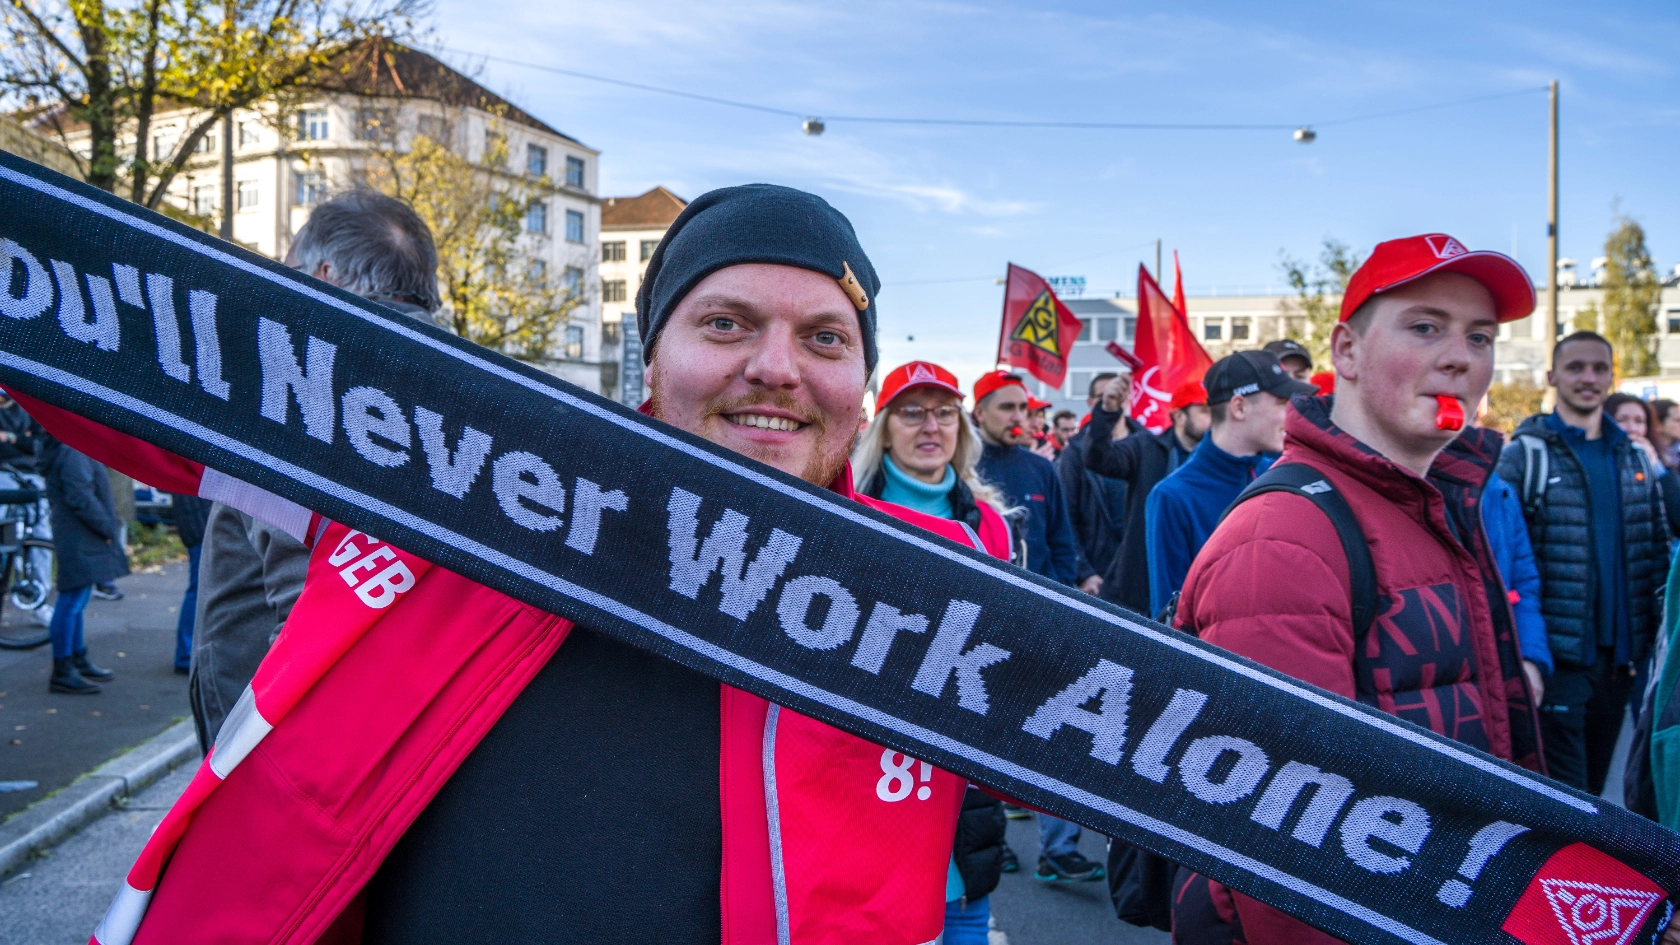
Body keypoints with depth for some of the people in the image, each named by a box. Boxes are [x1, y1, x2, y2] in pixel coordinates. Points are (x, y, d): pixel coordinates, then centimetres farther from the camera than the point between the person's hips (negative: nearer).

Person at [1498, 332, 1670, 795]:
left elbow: (1658, 547, 15)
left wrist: (1659, 631, 7)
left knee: (1595, 785, 16)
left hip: (1621, 653, 6)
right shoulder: (1526, 453, -5)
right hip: (1558, 653, -5)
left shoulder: (1633, 457, 12)